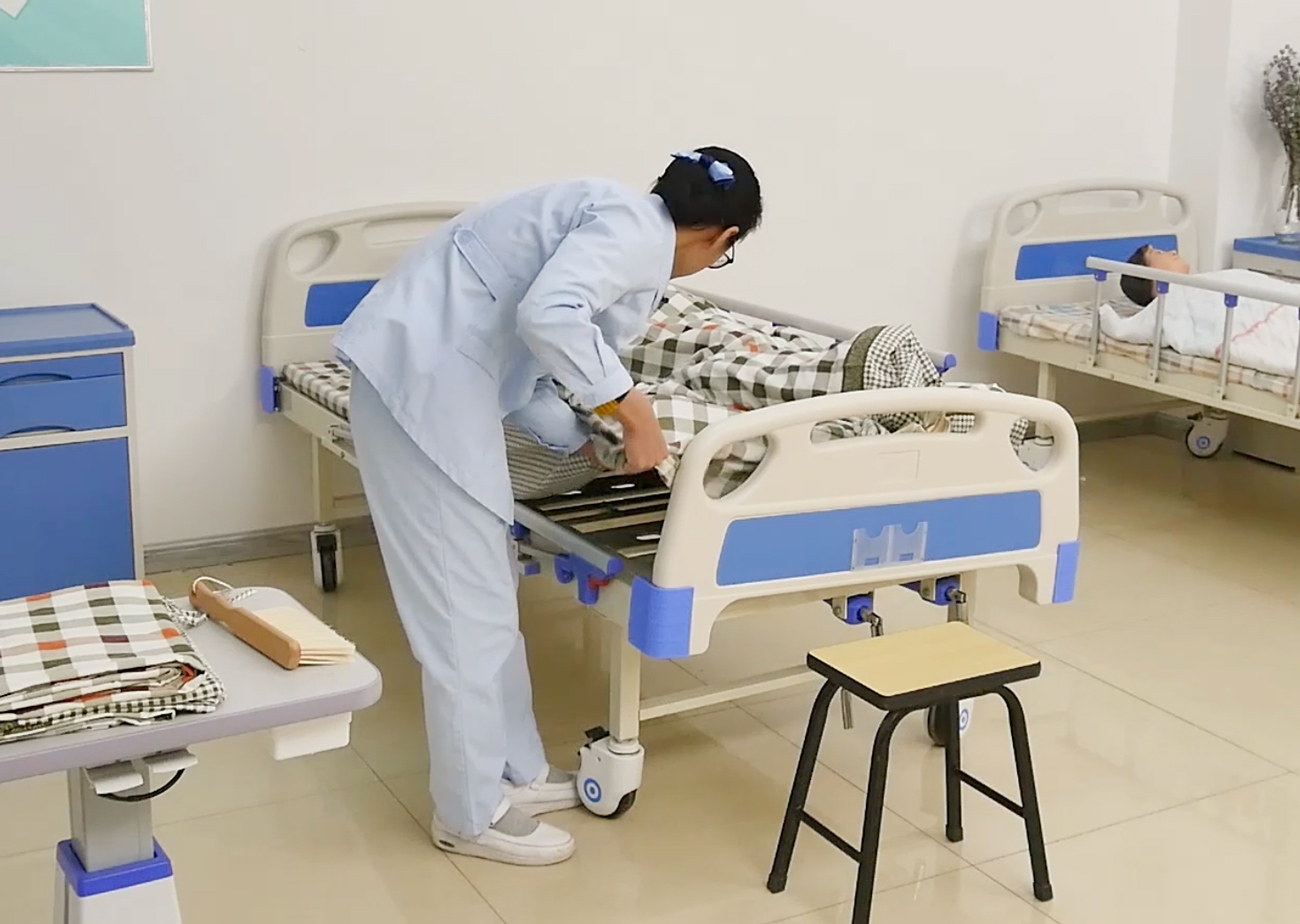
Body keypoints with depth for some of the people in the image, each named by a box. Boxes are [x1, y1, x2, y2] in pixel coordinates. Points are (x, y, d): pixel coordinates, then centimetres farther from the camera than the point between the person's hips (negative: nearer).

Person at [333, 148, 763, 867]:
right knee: (464, 598, -2)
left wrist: (590, 443, 23)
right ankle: (472, 813, 12)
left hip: (443, 376, 11)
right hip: (422, 372, -11)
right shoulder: (636, 228, -10)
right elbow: (547, 315, -29)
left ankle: (512, 771, 30)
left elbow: (525, 373, 19)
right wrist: (633, 409, -19)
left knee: (486, 588, 17)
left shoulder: (626, 233, 19)